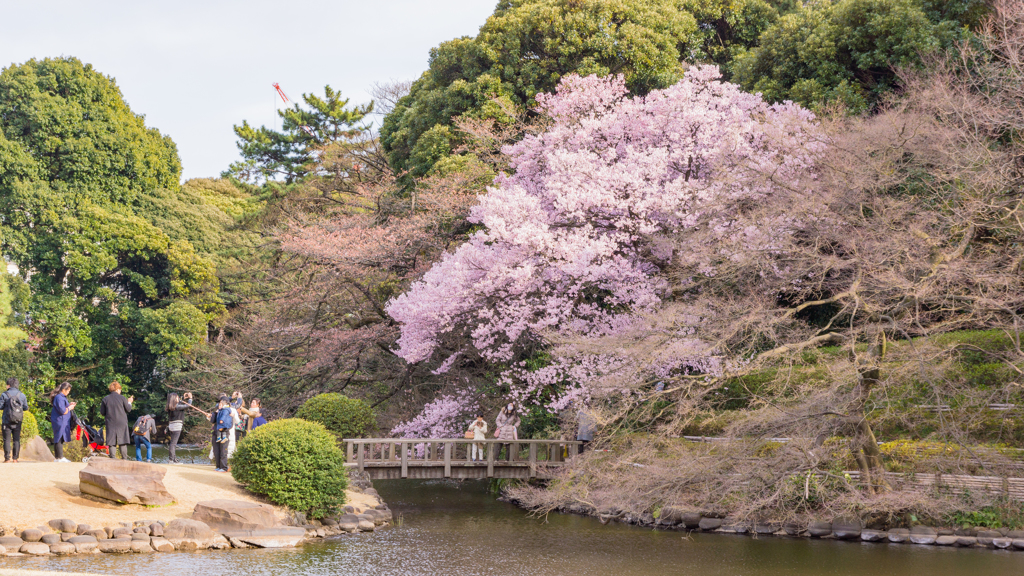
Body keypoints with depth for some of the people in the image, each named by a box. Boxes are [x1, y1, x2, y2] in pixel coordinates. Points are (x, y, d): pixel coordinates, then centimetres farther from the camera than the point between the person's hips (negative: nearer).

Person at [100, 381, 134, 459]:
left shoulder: (105, 399, -1)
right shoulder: (122, 398, -5)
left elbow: (102, 413, 3)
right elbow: (128, 409, 4)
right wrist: (129, 402, 22)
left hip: (110, 424, 1)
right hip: (122, 423, -1)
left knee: (112, 443, 3)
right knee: (123, 443, 5)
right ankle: (124, 458, 2)